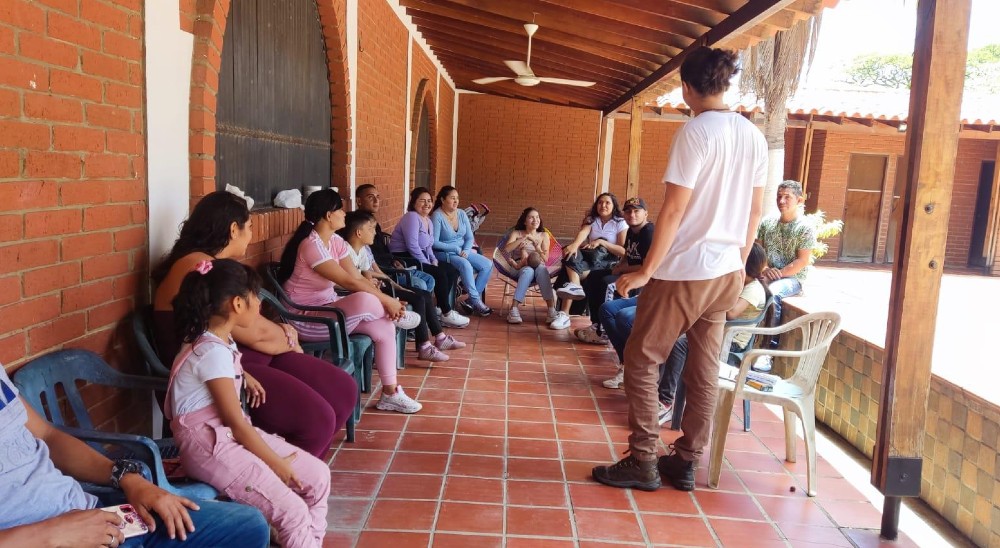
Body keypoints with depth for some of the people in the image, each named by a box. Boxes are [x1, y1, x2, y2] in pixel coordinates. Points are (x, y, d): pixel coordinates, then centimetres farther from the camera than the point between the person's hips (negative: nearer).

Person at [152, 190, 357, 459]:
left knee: (343, 390, 1)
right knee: (316, 419, -25)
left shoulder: (217, 266, 16)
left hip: (252, 357, 10)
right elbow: (256, 332, -17)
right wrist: (288, 339, 2)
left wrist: (281, 334, -5)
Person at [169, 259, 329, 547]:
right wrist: (275, 462, -10)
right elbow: (235, 421, -18)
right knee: (293, 513, -18)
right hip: (210, 443, -10)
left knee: (318, 475, 4)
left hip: (232, 433, 10)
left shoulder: (219, 340, 7)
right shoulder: (214, 352, -21)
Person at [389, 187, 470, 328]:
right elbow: (412, 245, -23)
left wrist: (433, 260, 0)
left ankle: (443, 308, 3)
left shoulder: (428, 220, 15)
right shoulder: (411, 217, -15)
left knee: (452, 271, 0)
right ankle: (446, 314, -9)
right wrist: (427, 264, -20)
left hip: (419, 257, 10)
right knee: (440, 274, -21)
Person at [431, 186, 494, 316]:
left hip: (463, 251, 7)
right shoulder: (437, 216, -13)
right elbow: (434, 243, -18)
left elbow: (469, 238, 8)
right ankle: (476, 301, -24)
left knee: (488, 265, -13)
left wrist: (466, 250, -13)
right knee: (465, 265, -35)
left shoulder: (461, 214, 5)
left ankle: (472, 300, -10)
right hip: (444, 253, -7)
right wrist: (456, 249, -19)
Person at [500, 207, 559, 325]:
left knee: (542, 270, -37)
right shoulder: (516, 233, 11)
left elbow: (545, 259, 4)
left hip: (539, 267, 1)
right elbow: (506, 249, -8)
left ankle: (552, 310, -46)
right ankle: (514, 309, -45)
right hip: (519, 268, -1)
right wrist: (524, 238, -11)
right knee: (528, 271, -39)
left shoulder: (544, 235, 14)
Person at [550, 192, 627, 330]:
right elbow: (583, 233, -14)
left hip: (609, 261, -3)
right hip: (590, 256, 3)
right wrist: (574, 245, -37)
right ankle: (574, 286, -52)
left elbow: (624, 252, -9)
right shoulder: (591, 219, 10)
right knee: (572, 255, -34)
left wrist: (601, 242, -19)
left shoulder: (620, 223, 0)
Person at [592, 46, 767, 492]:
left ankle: (642, 463, 10)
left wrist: (646, 271, -13)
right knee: (704, 370, 12)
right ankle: (686, 462, 23)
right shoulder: (754, 136, 8)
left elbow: (673, 211, -18)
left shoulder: (696, 131, -14)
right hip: (726, 274, 8)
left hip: (683, 272, -8)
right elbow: (756, 211, 12)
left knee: (641, 362, 5)